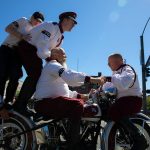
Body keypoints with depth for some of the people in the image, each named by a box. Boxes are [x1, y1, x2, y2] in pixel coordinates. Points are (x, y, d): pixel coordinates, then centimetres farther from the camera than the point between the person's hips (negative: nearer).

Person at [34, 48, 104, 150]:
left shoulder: (57, 67, 29)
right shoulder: (52, 65, -5)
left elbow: (65, 92, 24)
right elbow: (70, 76, -26)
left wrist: (80, 96, 10)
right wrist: (91, 79, -32)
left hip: (52, 101, 11)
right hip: (46, 102, -11)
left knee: (80, 102, 12)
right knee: (77, 105, -28)